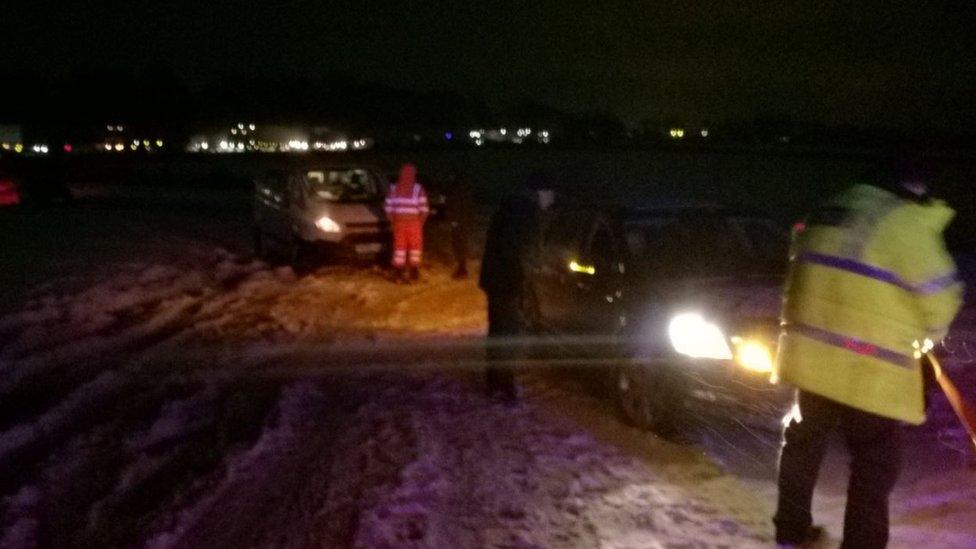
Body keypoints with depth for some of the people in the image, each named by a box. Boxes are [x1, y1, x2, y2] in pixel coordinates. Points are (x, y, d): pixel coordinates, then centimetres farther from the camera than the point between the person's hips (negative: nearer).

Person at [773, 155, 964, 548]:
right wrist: (930, 332, 12)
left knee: (805, 439, 22)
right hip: (867, 367, -7)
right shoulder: (906, 223, -12)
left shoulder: (830, 212, 11)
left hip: (812, 352, 8)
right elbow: (938, 295, -9)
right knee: (875, 460, 6)